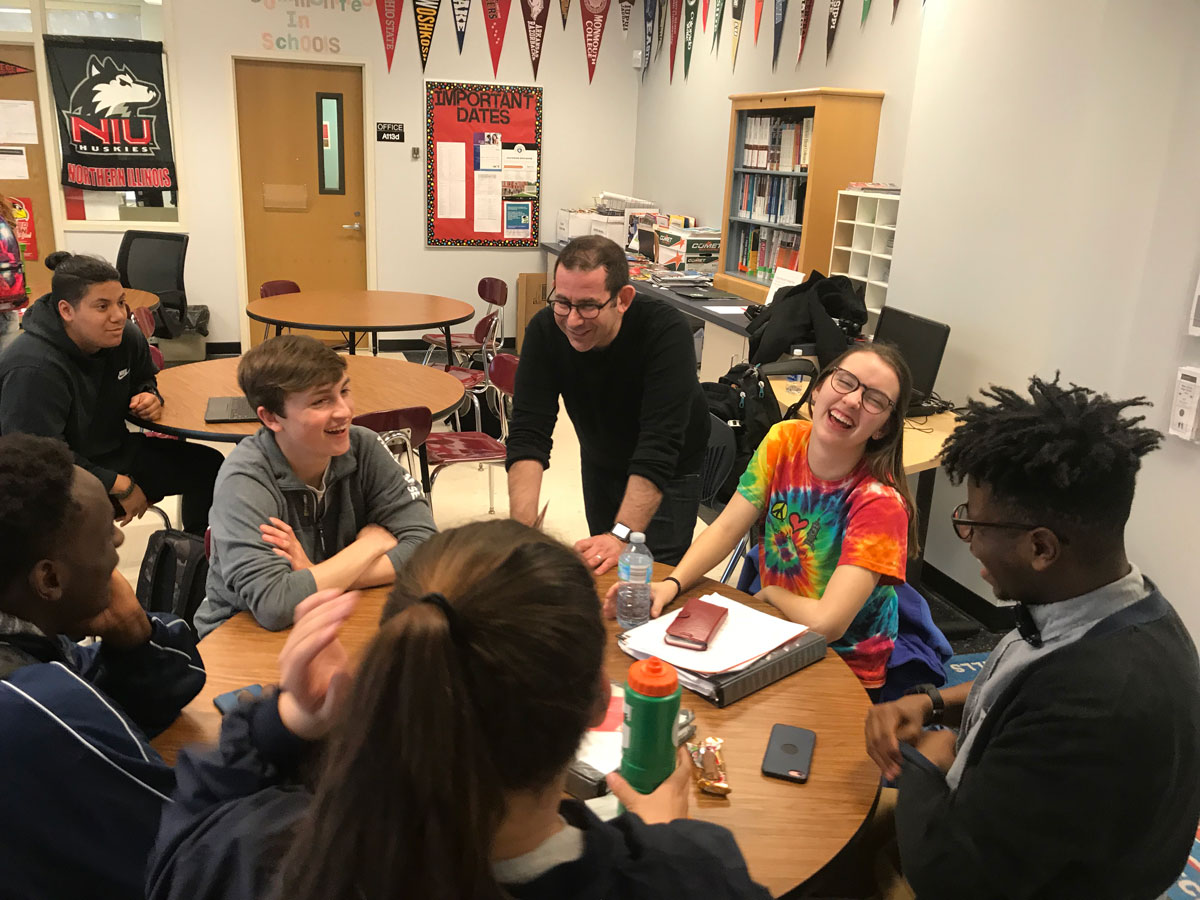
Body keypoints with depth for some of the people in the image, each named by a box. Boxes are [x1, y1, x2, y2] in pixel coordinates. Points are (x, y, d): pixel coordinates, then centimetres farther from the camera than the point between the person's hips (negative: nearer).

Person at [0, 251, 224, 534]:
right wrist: (121, 487, -25)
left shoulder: (126, 338, -3)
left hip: (116, 452, 8)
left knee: (207, 464, 3)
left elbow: (142, 380, 22)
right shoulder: (33, 370, -28)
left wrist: (150, 396, -4)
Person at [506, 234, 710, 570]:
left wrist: (622, 536, -46)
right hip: (600, 463, 4)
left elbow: (659, 448, -39)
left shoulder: (667, 332, -34)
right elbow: (528, 434, -28)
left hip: (670, 472, -3)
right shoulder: (545, 330, -23)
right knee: (600, 570, 14)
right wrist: (522, 529, -40)